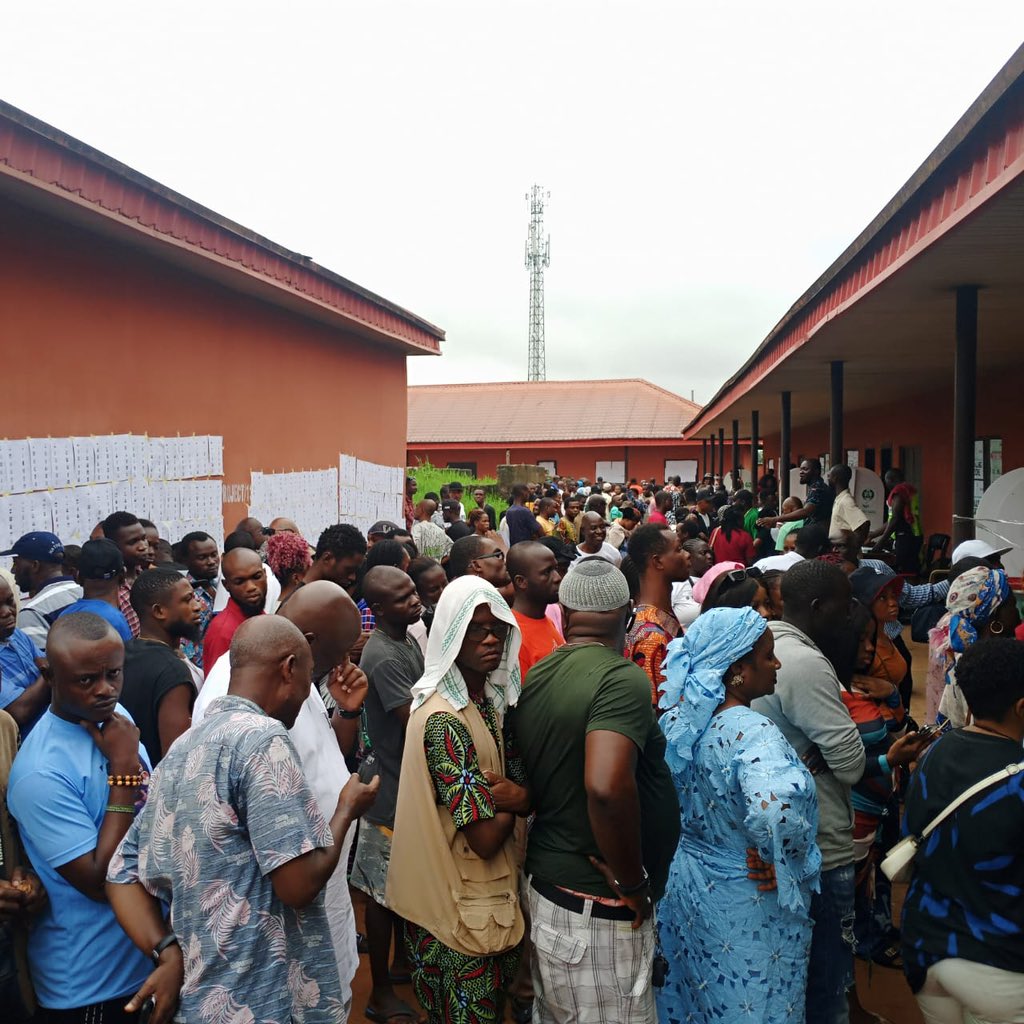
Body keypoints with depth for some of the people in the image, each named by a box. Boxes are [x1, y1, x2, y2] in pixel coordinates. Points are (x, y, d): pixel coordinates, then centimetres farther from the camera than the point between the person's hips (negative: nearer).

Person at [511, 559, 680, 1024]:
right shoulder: (622, 678, -21)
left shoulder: (536, 677, 3)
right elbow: (606, 787, -34)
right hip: (598, 906, -7)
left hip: (545, 884, 8)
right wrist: (633, 881, -21)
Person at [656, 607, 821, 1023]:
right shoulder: (753, 732, -27)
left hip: (687, 882, 7)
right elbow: (775, 809, -44)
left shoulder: (681, 718, -3)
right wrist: (780, 865, -26)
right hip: (747, 907, -7)